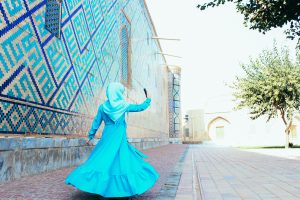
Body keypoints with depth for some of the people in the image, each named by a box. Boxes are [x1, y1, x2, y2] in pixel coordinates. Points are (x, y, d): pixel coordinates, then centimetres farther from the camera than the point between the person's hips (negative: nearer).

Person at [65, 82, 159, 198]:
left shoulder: (103, 107, 1)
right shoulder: (123, 105, -4)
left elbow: (96, 123, 6)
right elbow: (140, 107, 8)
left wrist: (91, 136, 15)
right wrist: (148, 101, 26)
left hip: (107, 137, 2)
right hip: (120, 138, -2)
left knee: (102, 160, 5)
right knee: (125, 161, 4)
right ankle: (131, 187, 12)